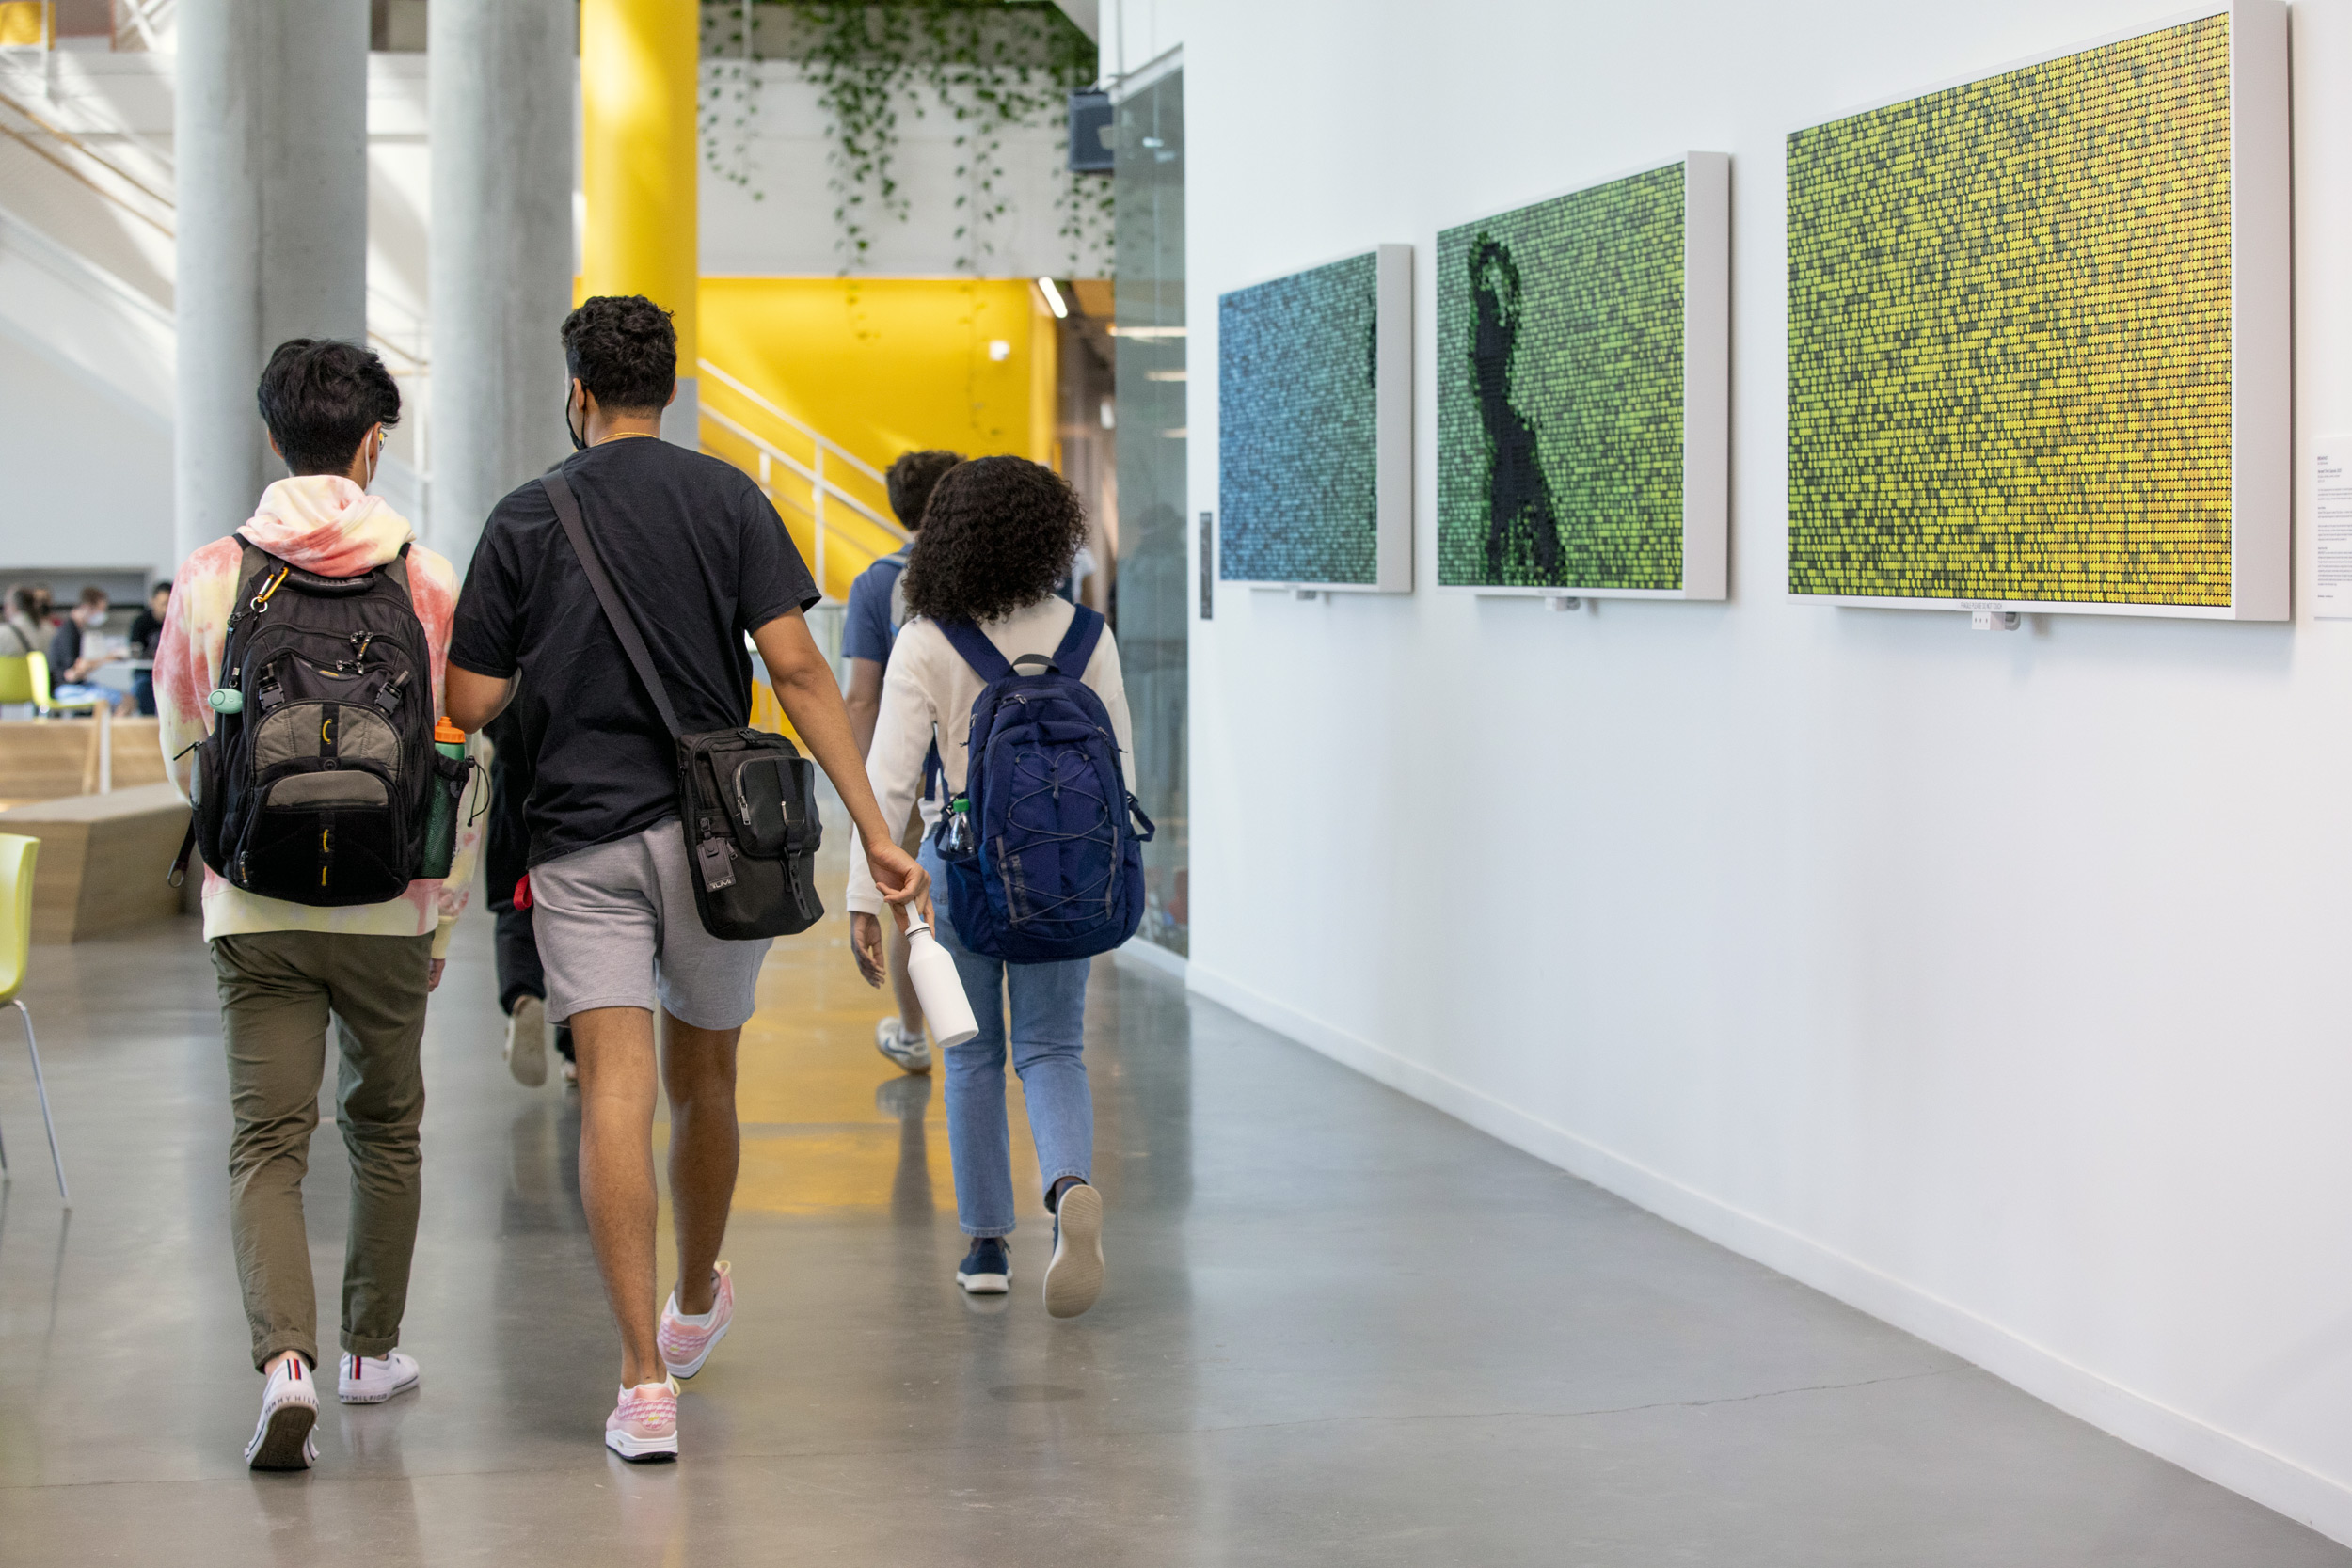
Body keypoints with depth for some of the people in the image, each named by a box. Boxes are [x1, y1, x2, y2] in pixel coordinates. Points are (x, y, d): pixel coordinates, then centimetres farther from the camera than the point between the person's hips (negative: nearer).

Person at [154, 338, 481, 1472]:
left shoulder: (209, 578, -1)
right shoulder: (427, 579, -3)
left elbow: (181, 751, 9)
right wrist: (444, 912, 10)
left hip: (256, 909, 0)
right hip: (388, 909, 0)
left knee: (266, 1144, 0)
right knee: (384, 1127, 18)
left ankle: (284, 1359, -19)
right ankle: (370, 1350, 29)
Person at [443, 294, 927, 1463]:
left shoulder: (525, 519, 1)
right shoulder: (727, 499, 2)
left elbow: (472, 704, 0)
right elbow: (796, 669, -7)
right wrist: (874, 829, -8)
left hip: (581, 839, -2)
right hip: (712, 833, 2)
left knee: (615, 1092, -8)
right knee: (702, 1082, 19)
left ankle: (645, 1380, -18)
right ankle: (698, 1303, 41)